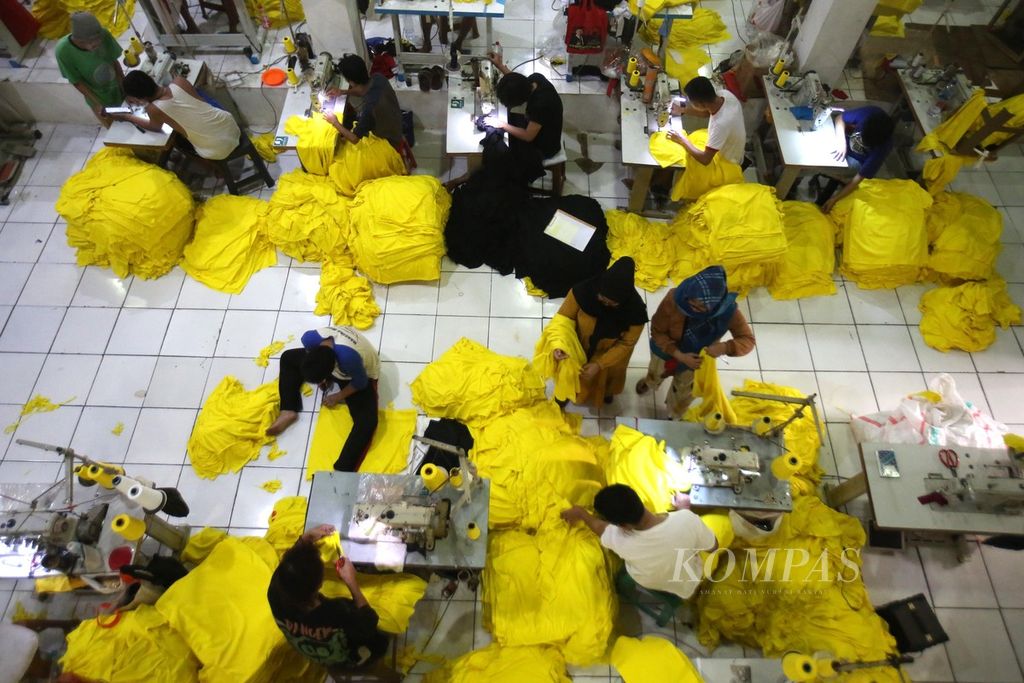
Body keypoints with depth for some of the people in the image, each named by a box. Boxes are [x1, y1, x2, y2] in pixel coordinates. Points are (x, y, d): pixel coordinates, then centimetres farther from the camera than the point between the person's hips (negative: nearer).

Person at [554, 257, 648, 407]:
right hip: (580, 346, 0)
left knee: (607, 375, 34)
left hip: (610, 353, 0)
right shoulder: (584, 290, -38)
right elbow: (564, 316, -22)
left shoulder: (635, 310, -37)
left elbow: (626, 344, -22)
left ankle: (607, 391, 71)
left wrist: (599, 364, -29)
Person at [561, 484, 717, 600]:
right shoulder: (687, 519, -39)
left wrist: (581, 513, 10)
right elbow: (713, 547, -16)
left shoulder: (621, 541, -37)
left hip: (647, 590, 0)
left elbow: (600, 527, -11)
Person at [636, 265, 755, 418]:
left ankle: (674, 418, 63)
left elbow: (748, 339, -25)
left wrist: (725, 347, -46)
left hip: (697, 358, 1)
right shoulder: (674, 298, -39)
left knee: (684, 394, 28)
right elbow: (657, 332, -27)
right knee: (656, 375, 34)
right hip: (666, 351, 0)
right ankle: (649, 382, 74)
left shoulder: (728, 310, -38)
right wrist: (680, 355, -37)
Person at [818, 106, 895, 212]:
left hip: (856, 160, -4)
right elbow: (840, 118, -15)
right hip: (844, 140, 4)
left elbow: (859, 178, -30)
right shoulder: (867, 113, -34)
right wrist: (841, 141, -31)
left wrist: (834, 199, -32)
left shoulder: (882, 147, -36)